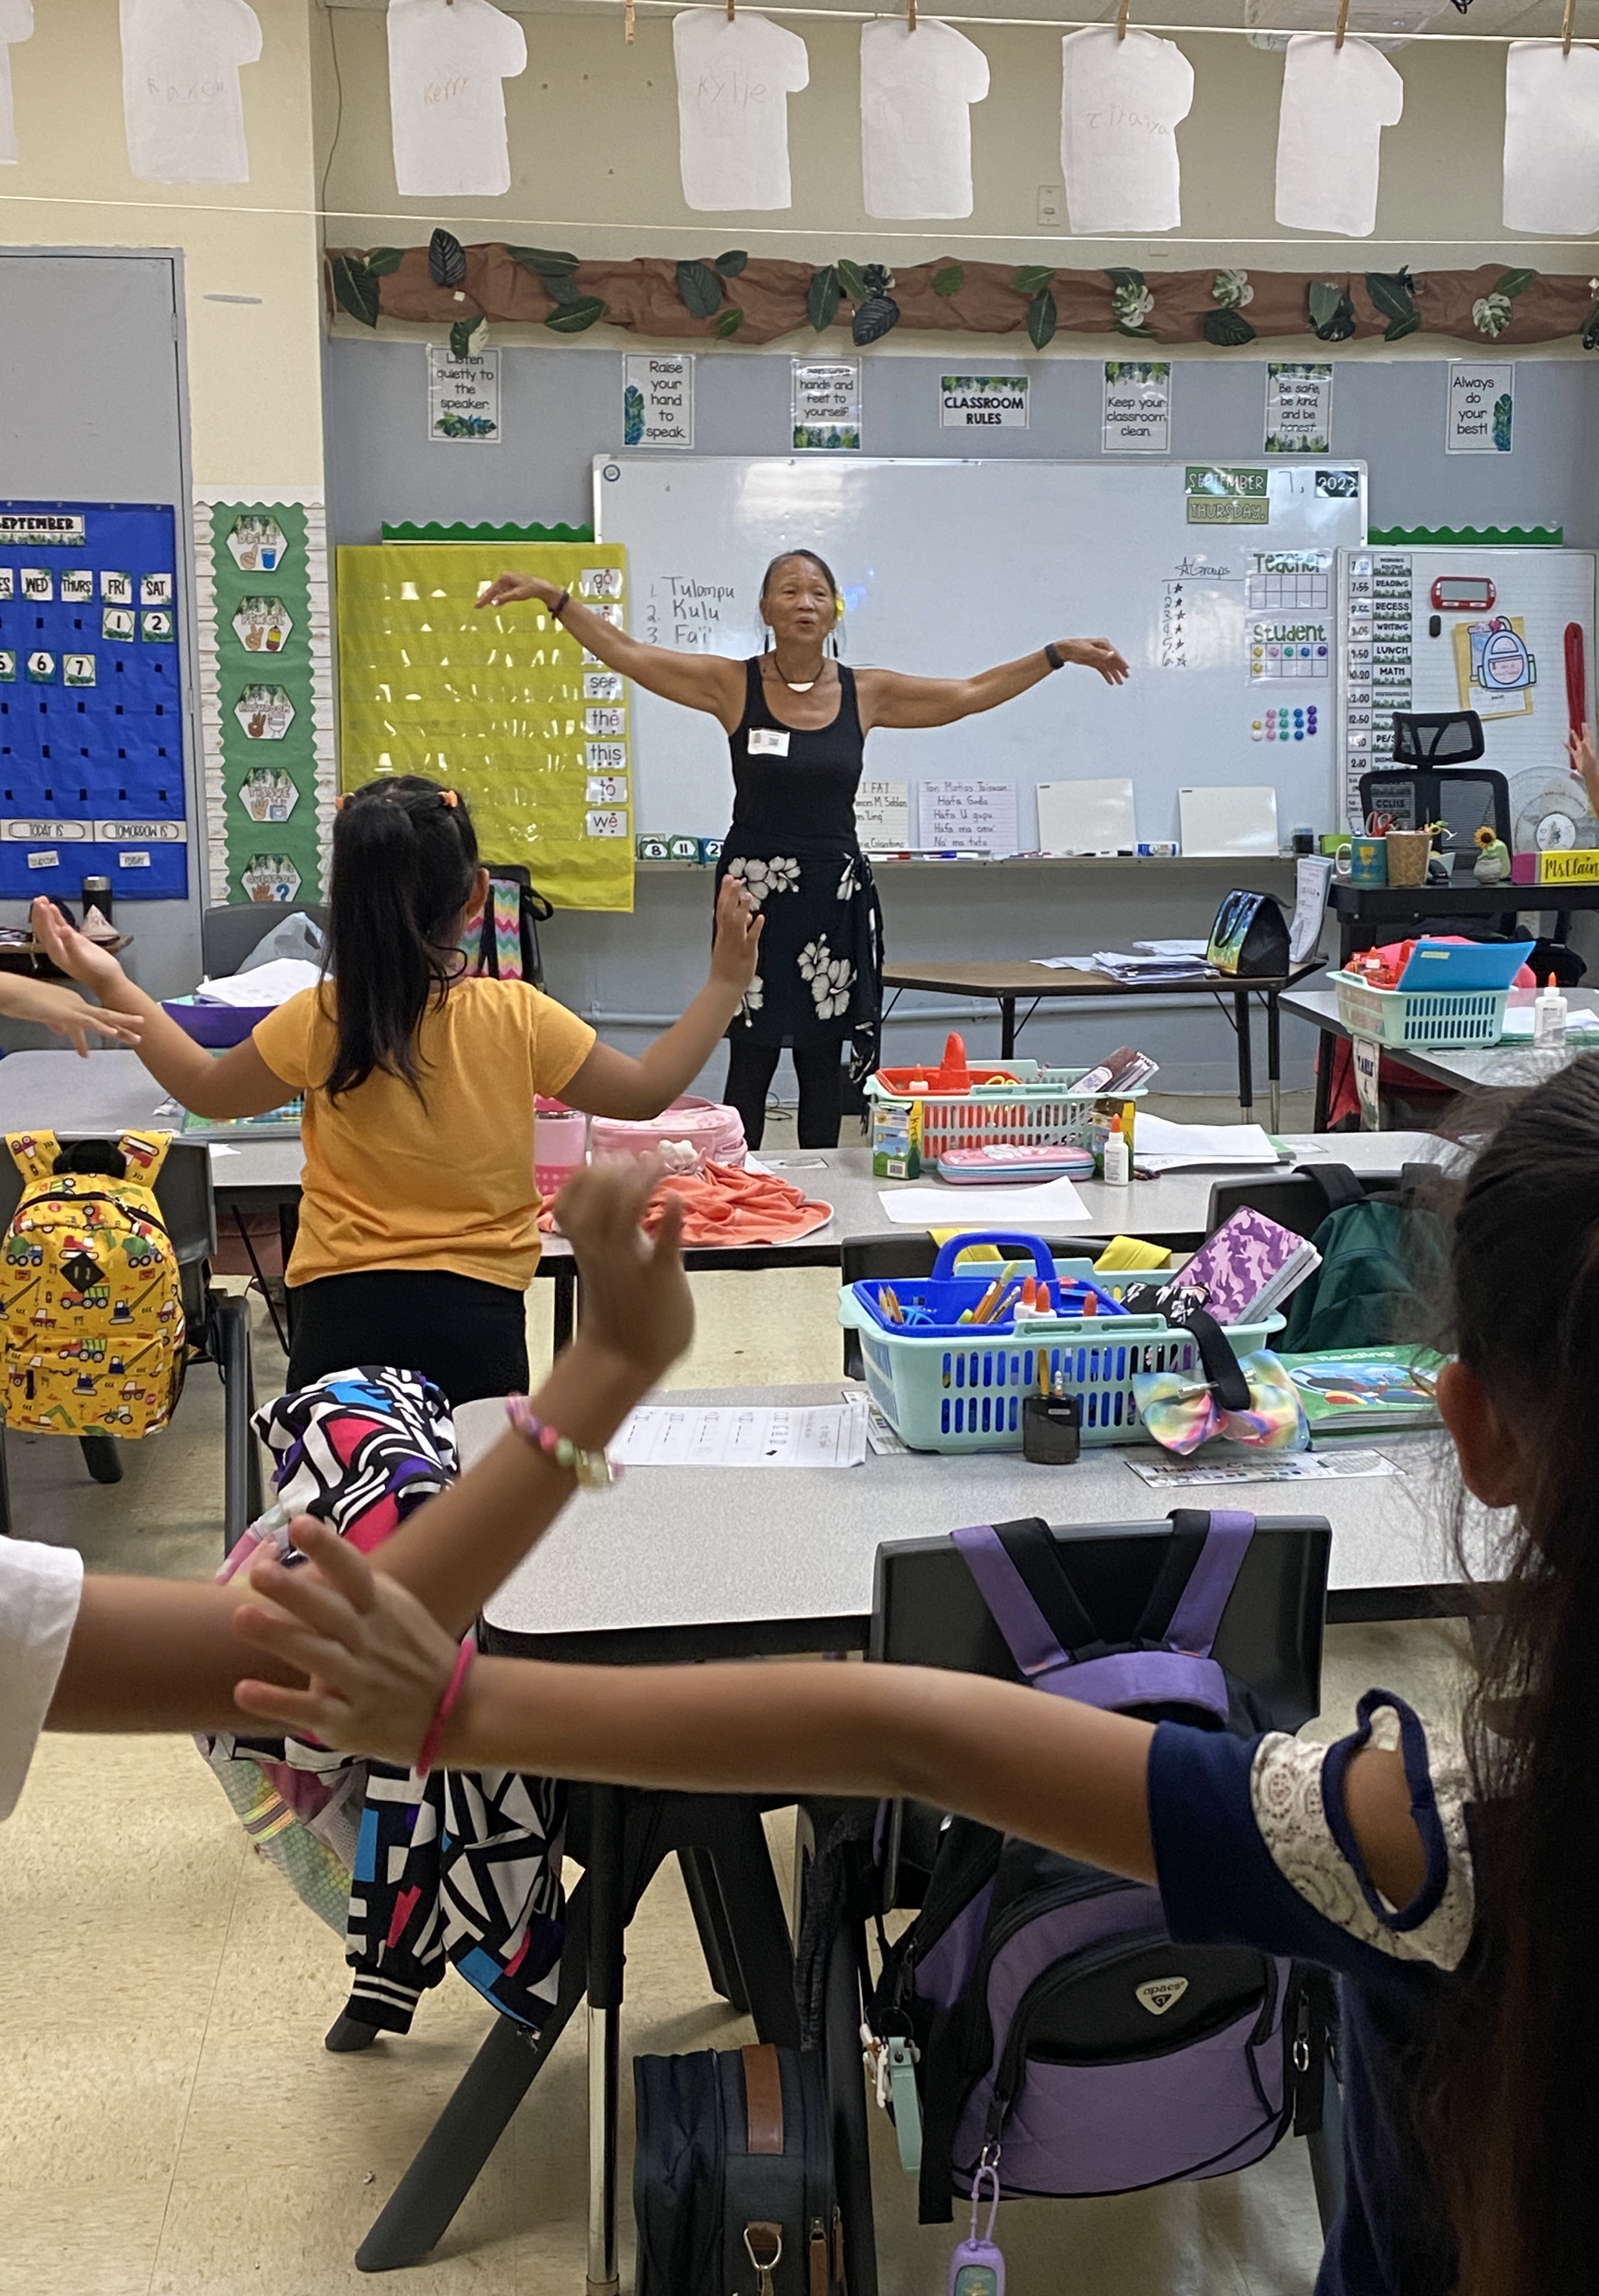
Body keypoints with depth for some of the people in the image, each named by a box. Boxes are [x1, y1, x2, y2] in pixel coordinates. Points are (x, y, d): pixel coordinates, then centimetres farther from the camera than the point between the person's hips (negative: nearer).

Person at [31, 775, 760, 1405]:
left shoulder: (317, 1022, -7)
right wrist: (724, 984, 9)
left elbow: (207, 1089, 9)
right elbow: (644, 1092, 1)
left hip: (343, 1312, 0)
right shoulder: (517, 1018, -9)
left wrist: (110, 985, 17)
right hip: (478, 1315, 0)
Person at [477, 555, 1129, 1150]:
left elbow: (971, 693, 9)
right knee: (750, 1060, -2)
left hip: (835, 894, 2)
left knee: (823, 1063, 8)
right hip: (755, 890, -2)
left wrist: (1058, 654, 6)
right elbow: (627, 654, -5)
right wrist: (555, 598, -14)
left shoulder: (866, 693, 5)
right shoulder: (733, 684, -1)